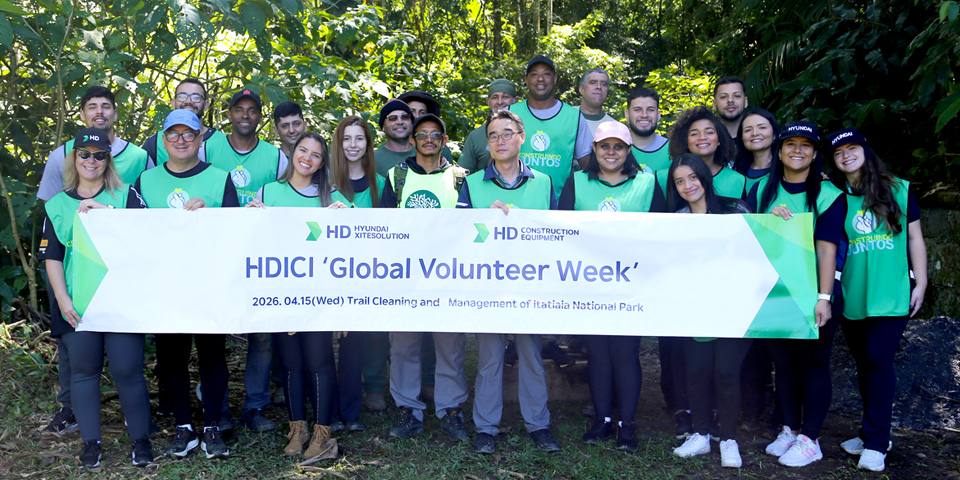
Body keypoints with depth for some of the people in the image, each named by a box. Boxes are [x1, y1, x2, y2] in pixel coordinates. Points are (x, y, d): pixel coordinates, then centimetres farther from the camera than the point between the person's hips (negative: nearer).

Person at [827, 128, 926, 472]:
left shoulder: (899, 190, 4)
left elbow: (915, 239, 7)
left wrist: (920, 283, 1)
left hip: (892, 294, -2)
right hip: (852, 297, 2)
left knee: (877, 360, -10)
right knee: (865, 364, 11)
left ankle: (875, 443, 0)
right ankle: (876, 434, 25)